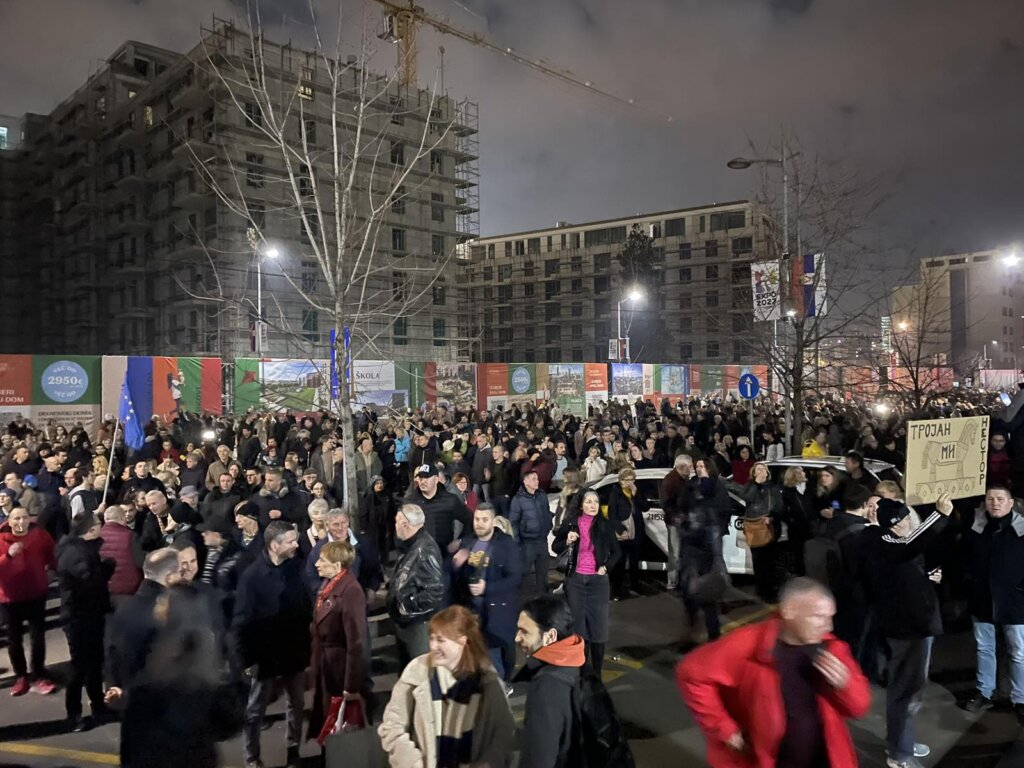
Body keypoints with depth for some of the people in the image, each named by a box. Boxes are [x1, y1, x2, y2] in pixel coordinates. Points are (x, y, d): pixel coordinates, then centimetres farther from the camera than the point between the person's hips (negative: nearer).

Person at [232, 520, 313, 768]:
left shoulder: (296, 567, -6)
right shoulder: (252, 575, -17)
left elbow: (307, 607, 2)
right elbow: (241, 622, -13)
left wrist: (308, 644, 3)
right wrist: (247, 658, -13)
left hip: (295, 653, 4)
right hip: (266, 655, -3)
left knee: (297, 705, 17)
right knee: (255, 711, 14)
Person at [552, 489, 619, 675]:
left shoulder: (606, 525, -2)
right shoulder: (571, 523, -2)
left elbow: (616, 552, 10)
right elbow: (555, 547, 5)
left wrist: (605, 567, -5)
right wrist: (567, 542, -14)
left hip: (598, 579, 0)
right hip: (575, 579, 0)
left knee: (598, 625, 2)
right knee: (577, 623, 6)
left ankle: (596, 672, 11)